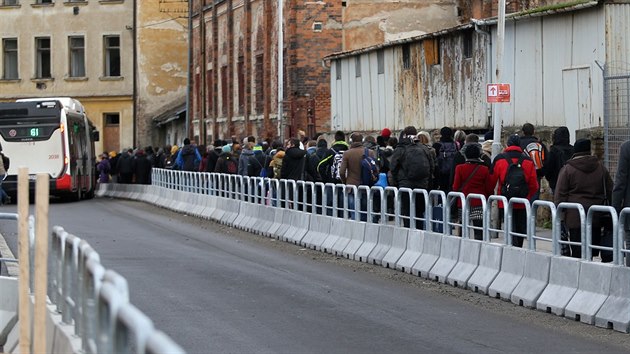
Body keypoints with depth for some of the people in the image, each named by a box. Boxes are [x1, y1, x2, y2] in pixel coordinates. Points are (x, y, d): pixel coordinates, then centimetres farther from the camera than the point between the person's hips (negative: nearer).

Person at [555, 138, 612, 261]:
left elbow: (560, 195, -3)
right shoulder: (600, 167, 10)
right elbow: (610, 191, 13)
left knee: (577, 251, -3)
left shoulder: (567, 169, -1)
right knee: (593, 247, 8)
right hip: (597, 216, 3)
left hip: (575, 216, -3)